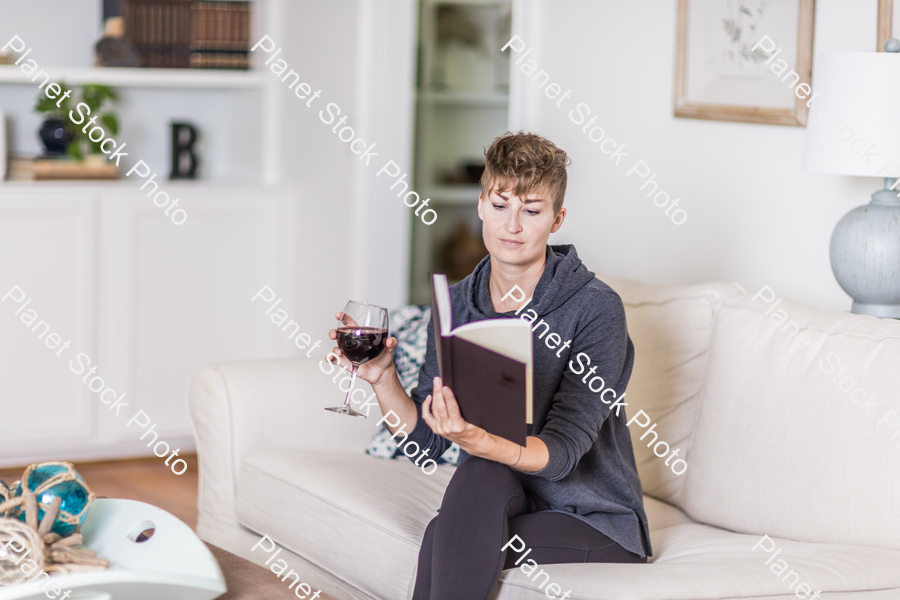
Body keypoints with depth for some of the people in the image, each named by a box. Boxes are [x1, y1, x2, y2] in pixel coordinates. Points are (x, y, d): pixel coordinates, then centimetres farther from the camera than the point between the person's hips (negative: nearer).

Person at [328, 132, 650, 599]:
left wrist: (477, 440, -41)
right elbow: (425, 441, 2)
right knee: (482, 476, -31)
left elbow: (560, 454, -23)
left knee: (442, 542, -28)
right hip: (492, 505, 4)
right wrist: (382, 379, -16)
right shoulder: (457, 304, 2)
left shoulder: (596, 308, -15)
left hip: (594, 523, -4)